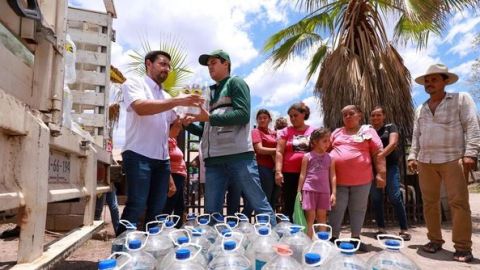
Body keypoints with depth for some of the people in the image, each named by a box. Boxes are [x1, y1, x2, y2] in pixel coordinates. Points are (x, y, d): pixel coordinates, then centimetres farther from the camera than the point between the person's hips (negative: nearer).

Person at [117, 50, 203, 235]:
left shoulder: (166, 97, 20)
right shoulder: (133, 84, 1)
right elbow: (141, 108, -21)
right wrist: (178, 101, -24)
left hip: (162, 159, 7)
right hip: (138, 155, -7)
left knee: (157, 210, 9)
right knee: (136, 207, -8)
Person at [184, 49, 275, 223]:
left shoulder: (235, 83, 8)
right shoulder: (211, 93, 27)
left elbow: (243, 115, -9)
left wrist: (209, 117, -10)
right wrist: (190, 124, 8)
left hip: (238, 155, -6)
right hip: (213, 160, 7)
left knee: (259, 205, -4)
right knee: (212, 212, 4)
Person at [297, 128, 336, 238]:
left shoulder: (330, 158, 6)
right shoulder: (307, 156, -1)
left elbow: (333, 176, 7)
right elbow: (302, 175, 1)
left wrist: (333, 193, 1)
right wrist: (299, 192, -1)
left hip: (324, 191, 3)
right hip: (309, 189, -3)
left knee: (322, 217, 11)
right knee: (310, 218, 3)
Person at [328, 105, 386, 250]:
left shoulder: (368, 131, 5)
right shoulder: (336, 132, 14)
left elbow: (378, 153, 0)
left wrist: (380, 173, -7)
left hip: (361, 179, -1)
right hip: (338, 178, 2)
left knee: (358, 209, 9)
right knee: (336, 209, 5)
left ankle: (356, 238, 23)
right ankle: (333, 237, 15)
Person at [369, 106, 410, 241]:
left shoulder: (390, 127, 5)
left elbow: (393, 143, -11)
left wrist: (380, 156, -23)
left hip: (390, 166, -3)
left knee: (395, 197, -9)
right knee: (376, 199, 5)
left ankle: (404, 230, -1)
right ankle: (381, 228, 14)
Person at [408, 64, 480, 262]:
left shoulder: (461, 99, 5)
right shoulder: (420, 109, 18)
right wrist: (412, 157, 9)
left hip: (452, 159, -5)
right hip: (425, 161, 5)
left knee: (458, 202, -6)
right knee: (429, 202, 6)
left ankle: (463, 247, 2)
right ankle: (435, 240, 16)